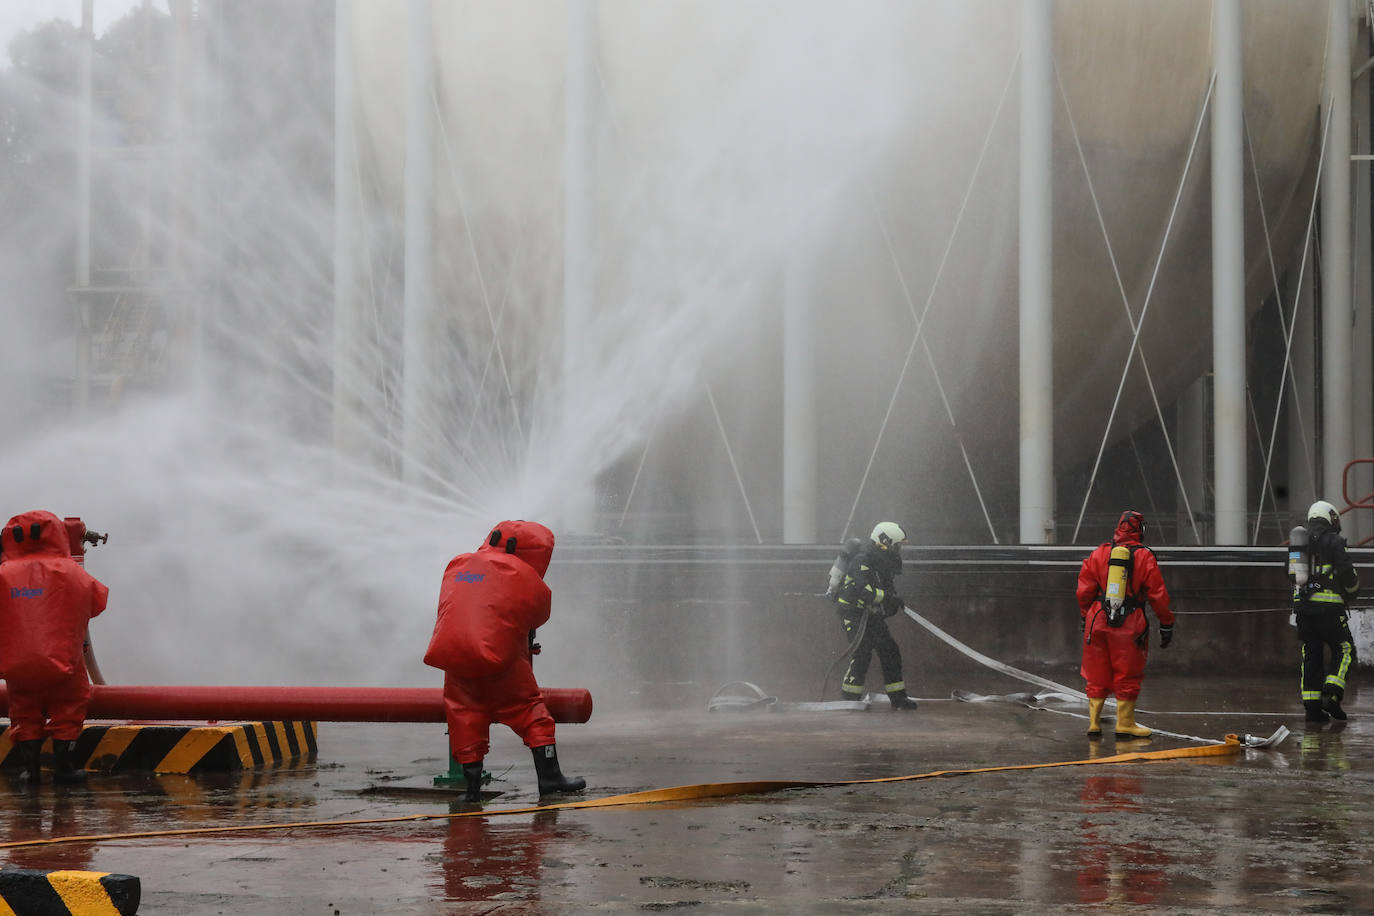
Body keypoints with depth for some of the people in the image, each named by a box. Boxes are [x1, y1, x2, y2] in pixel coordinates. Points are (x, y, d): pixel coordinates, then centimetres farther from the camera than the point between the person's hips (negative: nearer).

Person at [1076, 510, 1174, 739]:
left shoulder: (1099, 554, 5)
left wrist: (1085, 617, 20)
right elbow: (1158, 595, -3)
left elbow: (1084, 591, 8)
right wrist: (1167, 624, 5)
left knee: (1097, 676, 11)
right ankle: (1124, 723, 9)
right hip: (1130, 623, -3)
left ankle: (1093, 722, 11)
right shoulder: (1144, 557, -3)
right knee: (1127, 676, 6)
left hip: (1099, 621, 3)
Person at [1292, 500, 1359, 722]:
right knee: (1344, 650, 4)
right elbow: (1347, 572, -10)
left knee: (1312, 655, 8)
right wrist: (1352, 593, 8)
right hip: (1328, 606, -6)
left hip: (1302, 604, 6)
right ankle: (1331, 695, -12)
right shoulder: (1333, 541, -4)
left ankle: (1312, 705, 3)